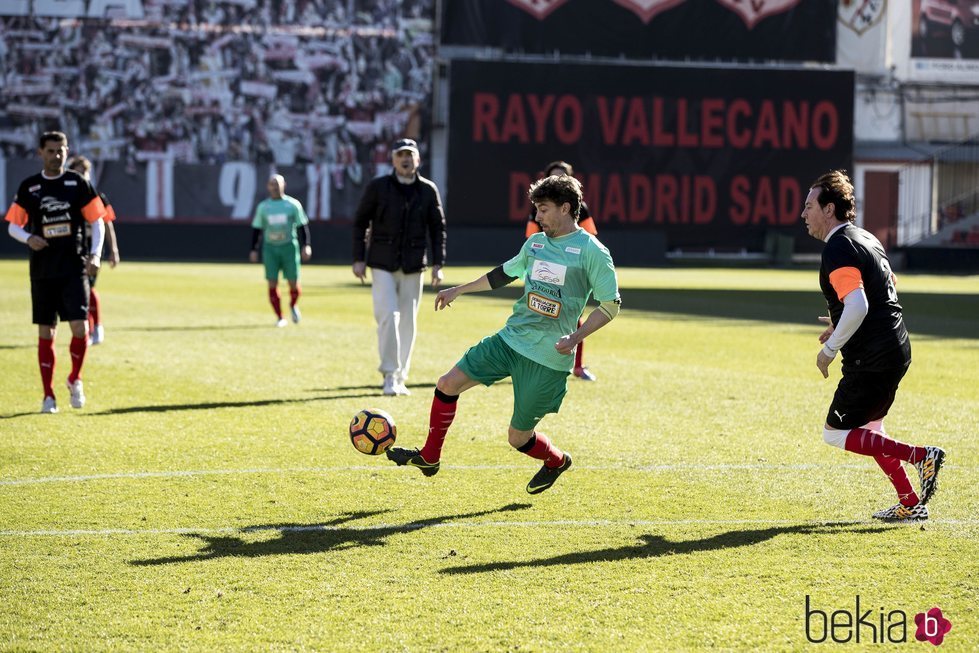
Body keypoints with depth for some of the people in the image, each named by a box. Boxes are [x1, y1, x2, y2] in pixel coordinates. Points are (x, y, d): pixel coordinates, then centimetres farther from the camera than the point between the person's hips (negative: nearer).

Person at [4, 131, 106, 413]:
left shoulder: (78, 183, 3)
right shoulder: (28, 186, 5)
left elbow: (97, 221, 5)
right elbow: (13, 226, 8)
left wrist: (95, 254, -8)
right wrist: (28, 238, -13)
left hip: (75, 268, -1)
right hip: (42, 271, 1)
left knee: (80, 328, -12)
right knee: (46, 333, 3)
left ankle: (75, 380, 13)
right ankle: (48, 395, 12)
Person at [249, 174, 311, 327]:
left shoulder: (293, 204, 1)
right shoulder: (262, 207, 6)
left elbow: (303, 226, 3)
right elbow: (256, 229, 11)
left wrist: (306, 246, -6)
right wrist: (253, 250, 5)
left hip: (289, 246, -1)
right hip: (270, 247, 1)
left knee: (293, 283, -3)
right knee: (272, 284, -6)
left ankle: (293, 306, 29)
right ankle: (279, 317, 5)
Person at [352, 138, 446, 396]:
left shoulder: (428, 190, 4)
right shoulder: (377, 187, -1)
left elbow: (437, 228, 9)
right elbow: (360, 222, 4)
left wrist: (438, 264, 2)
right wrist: (359, 258, -2)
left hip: (413, 267, 2)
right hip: (383, 265, -2)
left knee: (408, 322, 4)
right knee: (388, 316, -15)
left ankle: (399, 378, 13)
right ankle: (390, 375, -11)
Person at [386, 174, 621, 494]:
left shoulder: (591, 251, -11)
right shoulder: (535, 243, 10)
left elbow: (610, 305, -10)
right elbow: (505, 273, 26)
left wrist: (575, 338, -21)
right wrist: (459, 290, 29)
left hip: (548, 357, -6)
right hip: (511, 338, 6)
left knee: (518, 437, 0)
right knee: (448, 383, -3)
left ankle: (557, 461, 33)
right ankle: (429, 457, 13)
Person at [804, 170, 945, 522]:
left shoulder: (838, 248, -15)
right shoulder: (866, 239, 16)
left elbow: (857, 306, -26)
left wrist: (829, 350, -16)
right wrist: (839, 325, 25)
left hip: (872, 358, -10)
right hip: (895, 347, 10)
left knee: (835, 433, -3)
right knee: (867, 429, 21)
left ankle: (921, 456, -11)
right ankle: (911, 504, 19)